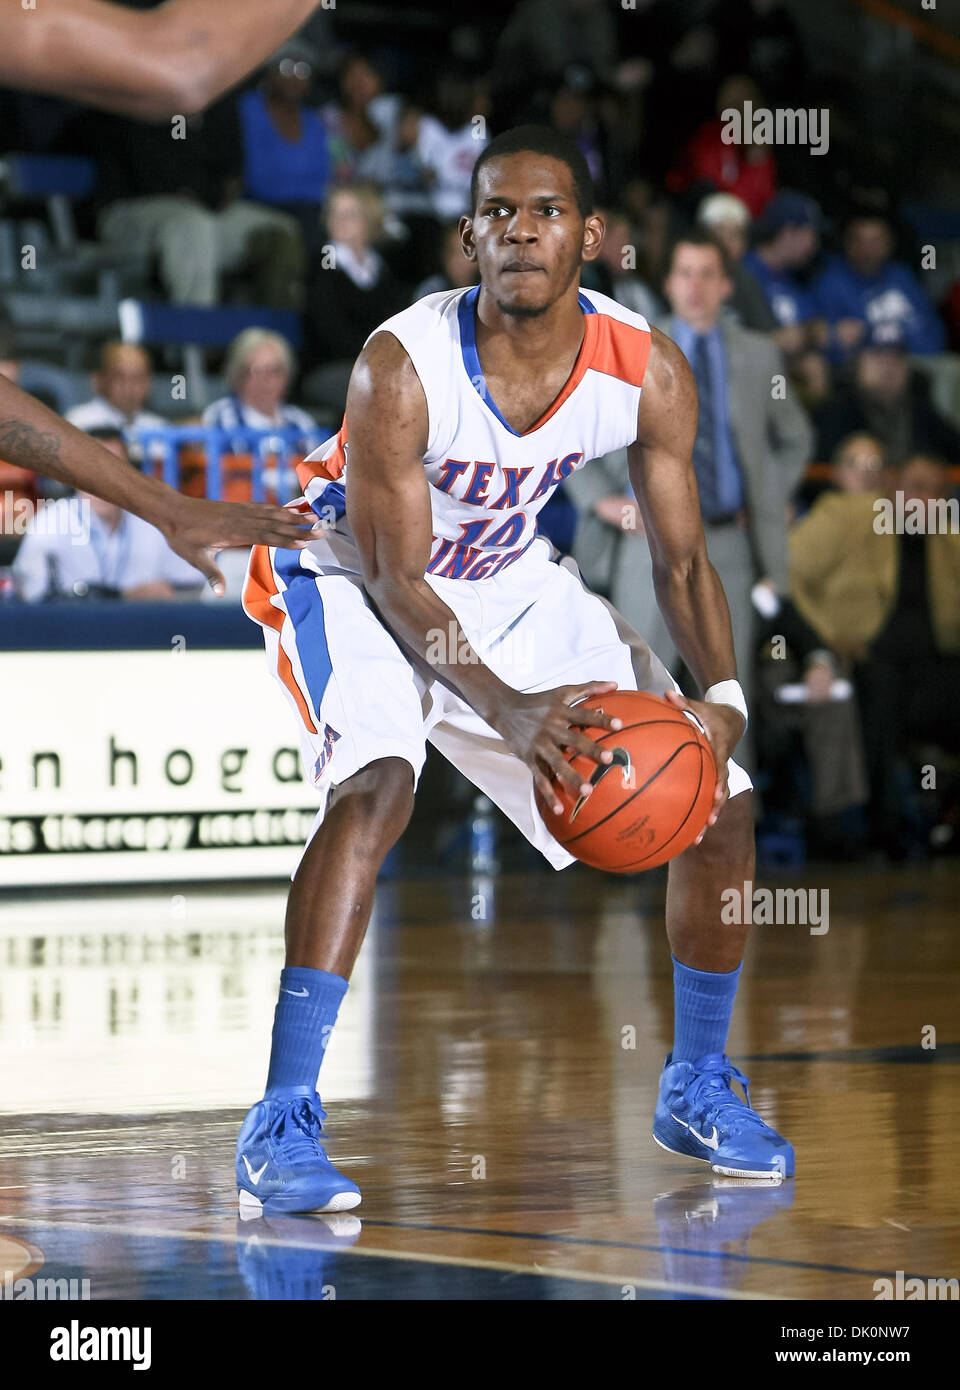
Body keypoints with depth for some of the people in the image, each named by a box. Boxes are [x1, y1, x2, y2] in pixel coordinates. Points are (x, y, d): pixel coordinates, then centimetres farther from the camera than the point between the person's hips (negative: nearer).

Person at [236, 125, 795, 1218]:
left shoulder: (648, 373, -19)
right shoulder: (401, 367, -32)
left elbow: (681, 562, -8)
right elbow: (393, 578, -27)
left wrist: (721, 697, -27)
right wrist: (509, 710, -41)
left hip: (507, 579, 5)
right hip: (353, 574, -5)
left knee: (719, 803, 0)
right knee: (374, 789, -34)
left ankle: (697, 1087, 22)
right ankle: (281, 1123, -32)